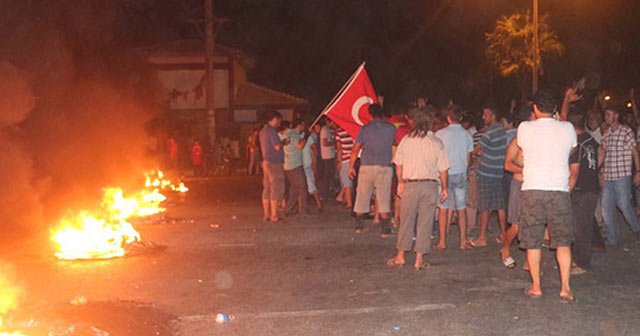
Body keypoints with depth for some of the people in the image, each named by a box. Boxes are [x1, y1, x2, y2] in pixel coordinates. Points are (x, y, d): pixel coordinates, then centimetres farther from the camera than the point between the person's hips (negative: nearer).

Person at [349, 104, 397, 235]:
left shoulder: (365, 129, 0)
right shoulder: (391, 128, 1)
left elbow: (355, 149, 0)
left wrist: (351, 166, 9)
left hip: (367, 166, 1)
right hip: (385, 167, 0)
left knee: (362, 197, 11)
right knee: (384, 198, 1)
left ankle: (358, 225, 19)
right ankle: (385, 228, -2)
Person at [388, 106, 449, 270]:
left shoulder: (406, 140, -2)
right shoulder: (437, 142, -5)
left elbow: (398, 165, 3)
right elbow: (443, 169, -2)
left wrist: (400, 182, 17)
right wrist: (444, 188, 9)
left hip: (410, 184, 1)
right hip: (430, 185, -1)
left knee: (406, 221, 11)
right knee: (425, 223, 6)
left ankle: (400, 256, 17)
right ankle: (419, 259, 9)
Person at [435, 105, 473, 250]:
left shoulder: (440, 134, -6)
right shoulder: (467, 135, 2)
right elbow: (468, 158, 8)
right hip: (461, 174, 2)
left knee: (443, 208, 4)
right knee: (462, 209, 6)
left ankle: (442, 242, 6)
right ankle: (463, 241, 7)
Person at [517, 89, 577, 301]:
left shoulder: (525, 128, -3)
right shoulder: (567, 129, 0)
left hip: (532, 189, -1)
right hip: (559, 190, 1)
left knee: (532, 241, 8)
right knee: (563, 241, 7)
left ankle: (536, 287, 12)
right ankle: (565, 288, 2)